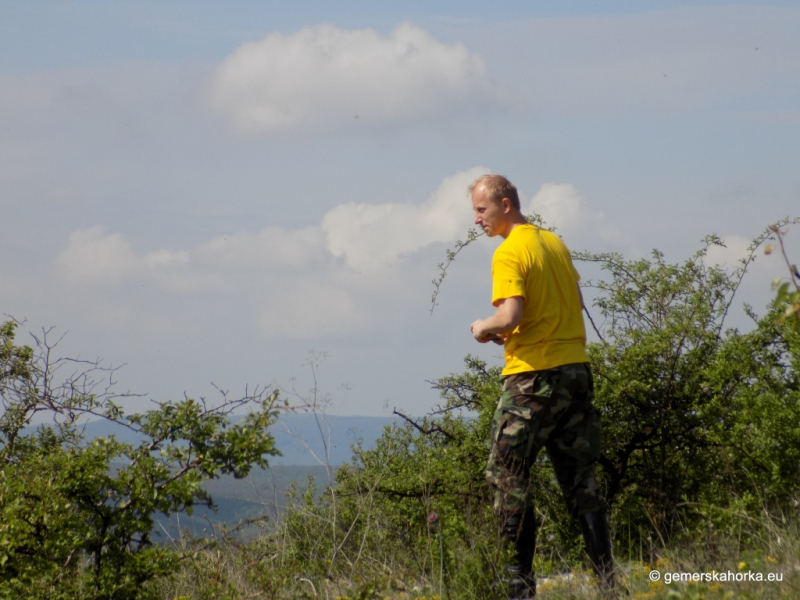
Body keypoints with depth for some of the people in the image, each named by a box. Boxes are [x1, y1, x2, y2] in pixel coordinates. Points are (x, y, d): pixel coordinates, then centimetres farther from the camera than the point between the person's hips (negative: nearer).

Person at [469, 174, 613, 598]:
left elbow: (510, 316, -23)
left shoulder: (509, 253, -12)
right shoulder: (554, 243, 13)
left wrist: (484, 327, -3)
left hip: (534, 376, -8)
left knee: (506, 477, 0)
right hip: (576, 369, 8)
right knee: (580, 479, 10)